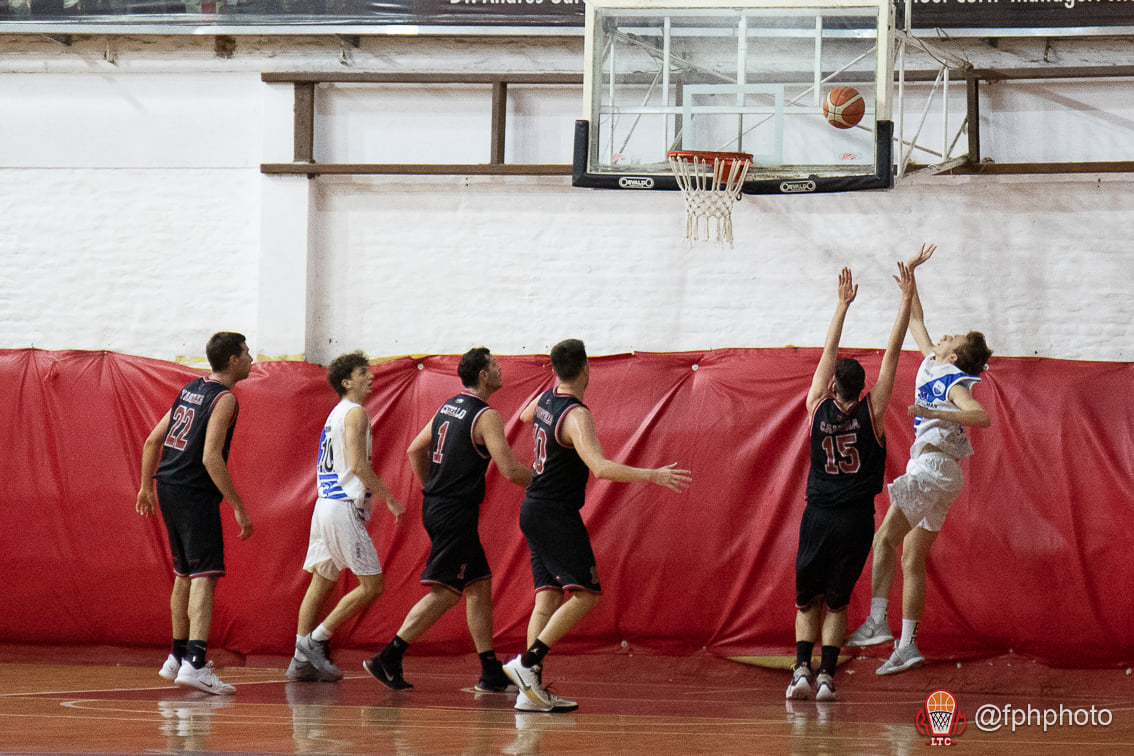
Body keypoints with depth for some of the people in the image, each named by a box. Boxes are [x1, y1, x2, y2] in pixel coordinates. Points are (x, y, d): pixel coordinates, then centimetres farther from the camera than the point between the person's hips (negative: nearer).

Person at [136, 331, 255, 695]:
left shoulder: (191, 389, 14)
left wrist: (146, 486, 26)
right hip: (195, 493, -9)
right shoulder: (224, 399, -11)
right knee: (205, 575, -13)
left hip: (168, 488, 9)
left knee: (185, 574, 21)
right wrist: (238, 507, -18)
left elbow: (152, 440, 16)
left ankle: (178, 657, 31)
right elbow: (211, 457, -20)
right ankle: (194, 664, -26)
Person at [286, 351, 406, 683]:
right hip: (344, 508, -10)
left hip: (325, 505, 10)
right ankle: (316, 639, -7)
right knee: (372, 584, -7)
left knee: (321, 583, 10)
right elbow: (358, 465, -18)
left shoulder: (336, 414, 20)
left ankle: (302, 661, 7)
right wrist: (390, 499, -12)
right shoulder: (355, 413, -9)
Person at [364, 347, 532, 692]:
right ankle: (388, 659, -11)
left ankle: (491, 673, 14)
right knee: (444, 592, -8)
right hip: (457, 512, -9)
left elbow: (415, 450, 20)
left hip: (436, 506, 9)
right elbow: (510, 470, -18)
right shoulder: (485, 416, -13)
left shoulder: (448, 407, 13)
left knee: (479, 584, 13)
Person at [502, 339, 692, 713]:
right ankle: (527, 661, -17)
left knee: (548, 595, 6)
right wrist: (653, 475, -33)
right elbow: (600, 467, -32)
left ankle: (531, 690, 0)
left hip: (533, 511, 9)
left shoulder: (546, 399, 7)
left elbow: (526, 415, 33)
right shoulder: (576, 415, -20)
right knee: (585, 594, -7)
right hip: (556, 514, -9)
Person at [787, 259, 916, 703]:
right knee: (837, 602, 10)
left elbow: (829, 352, 7)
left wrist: (843, 305, 14)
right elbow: (892, 354, -3)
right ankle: (826, 676, -3)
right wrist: (907, 300, -1)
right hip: (856, 519, -1)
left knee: (807, 600, 12)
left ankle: (802, 669, -7)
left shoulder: (819, 408, -1)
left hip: (818, 516, 1)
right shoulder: (871, 412, -5)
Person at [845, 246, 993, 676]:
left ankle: (877, 622, -25)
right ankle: (907, 645, 3)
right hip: (927, 469, 9)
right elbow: (916, 322, 29)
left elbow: (982, 417, -25)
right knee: (912, 558, 5)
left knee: (886, 539, -18)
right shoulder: (930, 366, 16)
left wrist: (938, 413, -29)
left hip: (934, 468, -9)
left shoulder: (955, 383, -7)